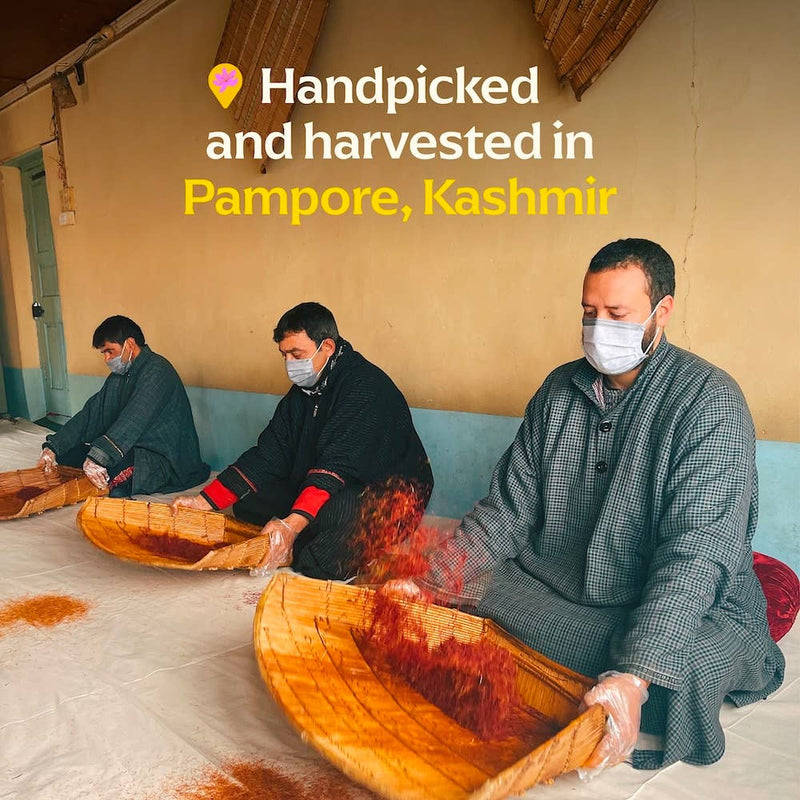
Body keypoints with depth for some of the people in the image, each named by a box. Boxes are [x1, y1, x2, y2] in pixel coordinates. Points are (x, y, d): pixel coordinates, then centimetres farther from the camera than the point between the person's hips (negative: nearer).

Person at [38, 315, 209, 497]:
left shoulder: (157, 370, -17)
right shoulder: (119, 376, 14)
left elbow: (134, 420, -30)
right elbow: (92, 413, 9)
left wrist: (97, 457, -38)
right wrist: (53, 447, -1)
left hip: (165, 460, -9)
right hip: (130, 451, 9)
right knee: (67, 452, 0)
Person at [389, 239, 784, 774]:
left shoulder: (710, 401, -15)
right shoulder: (560, 389, 2)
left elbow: (696, 554, -24)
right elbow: (508, 511, 2)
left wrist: (635, 678, -35)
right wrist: (431, 582, -11)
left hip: (687, 609, -5)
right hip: (554, 589, 5)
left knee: (678, 671, -36)